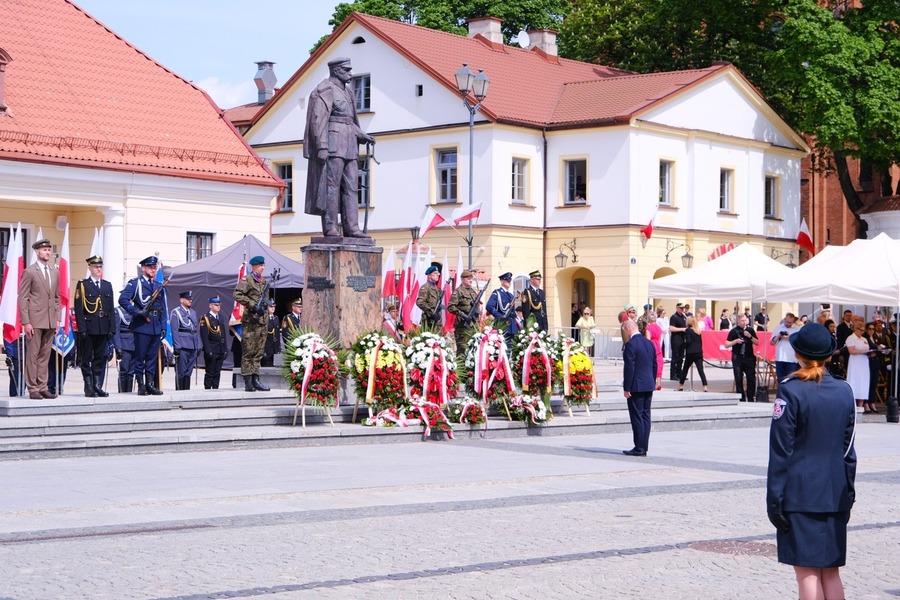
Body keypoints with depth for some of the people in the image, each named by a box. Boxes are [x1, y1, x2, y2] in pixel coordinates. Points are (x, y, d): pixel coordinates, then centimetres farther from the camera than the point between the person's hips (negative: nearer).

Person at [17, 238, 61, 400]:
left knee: (45, 355, 8)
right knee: (32, 355, -2)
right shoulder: (29, 272, -3)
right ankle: (33, 389, 1)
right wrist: (25, 322, -12)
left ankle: (43, 387, 12)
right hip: (35, 320, -5)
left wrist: (57, 319, 9)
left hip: (50, 321, 5)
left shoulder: (55, 273, 15)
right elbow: (22, 298, -6)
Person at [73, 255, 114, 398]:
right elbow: (78, 309, -6)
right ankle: (88, 388, 4)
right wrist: (82, 329, -14)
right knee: (87, 359, 1)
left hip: (103, 328, 5)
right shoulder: (82, 285, -1)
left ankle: (97, 386, 13)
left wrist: (111, 328, 6)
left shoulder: (107, 285, 14)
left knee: (100, 358, 8)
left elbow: (111, 308, 13)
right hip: (88, 328, -5)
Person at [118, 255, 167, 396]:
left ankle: (150, 384, 13)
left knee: (153, 357, 8)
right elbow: (123, 299, -13)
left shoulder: (159, 286, 19)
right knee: (140, 357, -2)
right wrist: (137, 312, -17)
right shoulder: (135, 283, 0)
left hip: (156, 327, 6)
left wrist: (164, 327, 9)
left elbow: (163, 309, 18)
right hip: (142, 326, -6)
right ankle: (141, 386, 1)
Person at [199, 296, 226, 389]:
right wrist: (208, 351, -18)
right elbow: (204, 337, -12)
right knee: (209, 373, -3)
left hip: (220, 351, 7)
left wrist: (224, 350, 13)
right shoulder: (205, 318, -6)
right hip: (211, 351, -7)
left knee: (217, 373, 8)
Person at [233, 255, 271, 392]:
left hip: (262, 320, 8)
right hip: (250, 320, -8)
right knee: (248, 352, -6)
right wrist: (253, 305, -19)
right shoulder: (246, 279, -5)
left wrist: (264, 305, 10)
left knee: (259, 352, 8)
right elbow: (237, 295, -16)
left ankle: (255, 380, 12)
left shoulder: (263, 281, 18)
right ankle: (248, 382, -6)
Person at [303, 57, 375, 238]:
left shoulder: (346, 93, 22)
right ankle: (330, 229, -8)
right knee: (331, 186, -8)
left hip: (348, 147, 9)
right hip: (332, 145, -9)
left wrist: (363, 136, 11)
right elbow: (319, 120, -14)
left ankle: (351, 228, 4)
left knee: (350, 188, 5)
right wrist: (322, 146, -21)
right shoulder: (325, 90, -6)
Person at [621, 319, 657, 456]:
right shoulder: (649, 343, 10)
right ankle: (644, 447, 13)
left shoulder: (630, 345, -15)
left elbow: (629, 368, -18)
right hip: (649, 386, 8)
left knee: (637, 417, -3)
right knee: (645, 416, 10)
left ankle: (639, 448, -2)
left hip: (636, 387, -8)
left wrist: (626, 388, -13)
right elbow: (654, 365, 14)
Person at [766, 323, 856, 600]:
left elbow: (780, 450, -11)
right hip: (835, 494, 5)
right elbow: (848, 448, 10)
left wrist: (774, 498, -6)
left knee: (807, 572, -1)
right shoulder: (844, 391, 4)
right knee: (831, 571, 11)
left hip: (800, 494, -5)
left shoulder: (791, 392, -12)